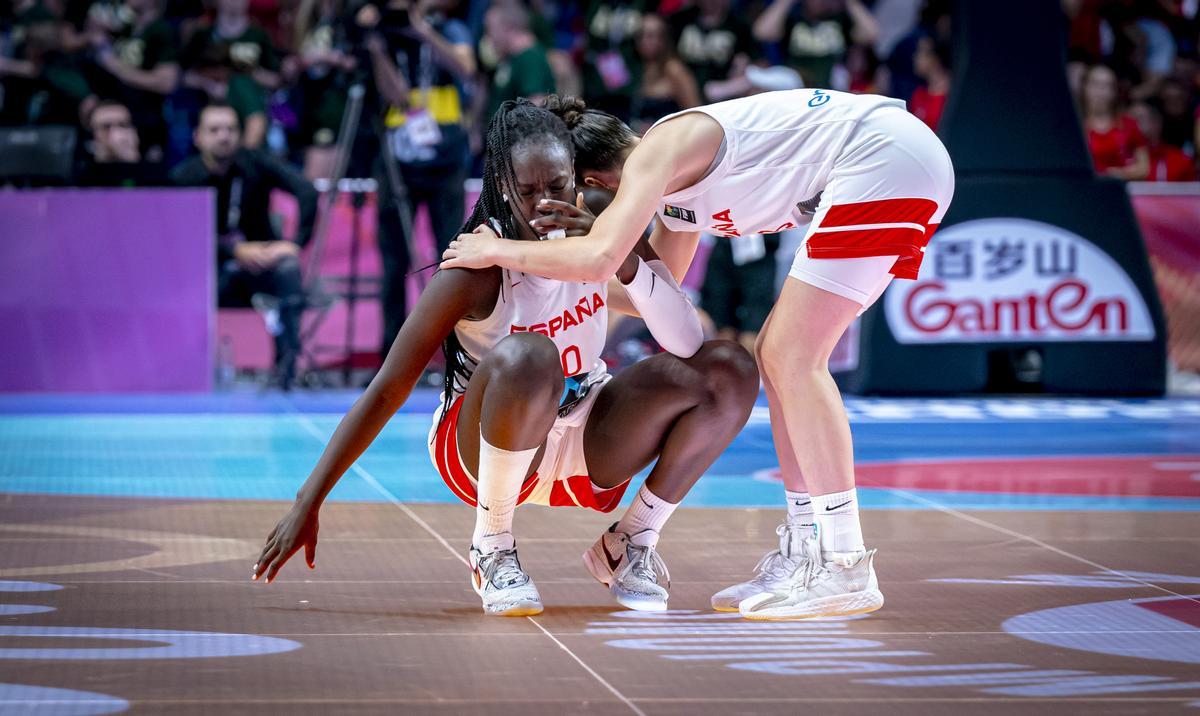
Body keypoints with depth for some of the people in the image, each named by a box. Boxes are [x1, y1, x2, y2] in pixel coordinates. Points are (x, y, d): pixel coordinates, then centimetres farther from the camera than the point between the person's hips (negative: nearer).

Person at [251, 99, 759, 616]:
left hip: (586, 446, 5)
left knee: (730, 372, -15)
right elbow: (387, 391, -20)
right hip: (486, 447, -5)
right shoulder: (480, 267, -21)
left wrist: (621, 256, -36)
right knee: (527, 358, -39)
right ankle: (492, 550, -17)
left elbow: (686, 343, -21)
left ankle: (628, 545, 2)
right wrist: (308, 504, -23)